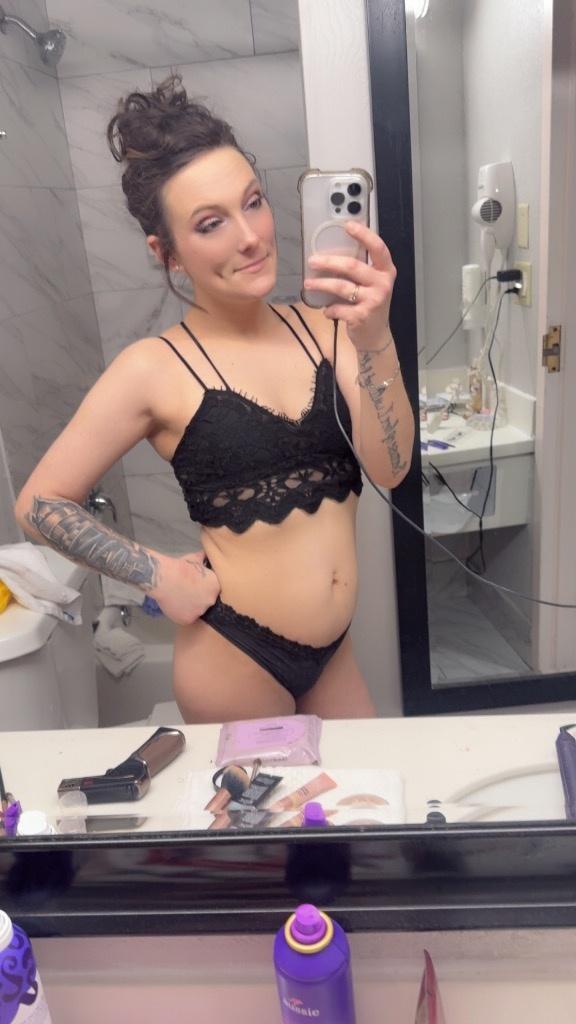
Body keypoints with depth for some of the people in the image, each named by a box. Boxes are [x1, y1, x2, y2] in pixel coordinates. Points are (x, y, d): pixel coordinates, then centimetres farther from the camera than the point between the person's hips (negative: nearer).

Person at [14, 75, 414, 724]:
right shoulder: (155, 371, -13)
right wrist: (156, 574, -9)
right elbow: (39, 502, -6)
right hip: (234, 660, -4)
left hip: (334, 651, 4)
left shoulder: (323, 329, -4)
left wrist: (374, 341, -28)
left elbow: (390, 468, -15)